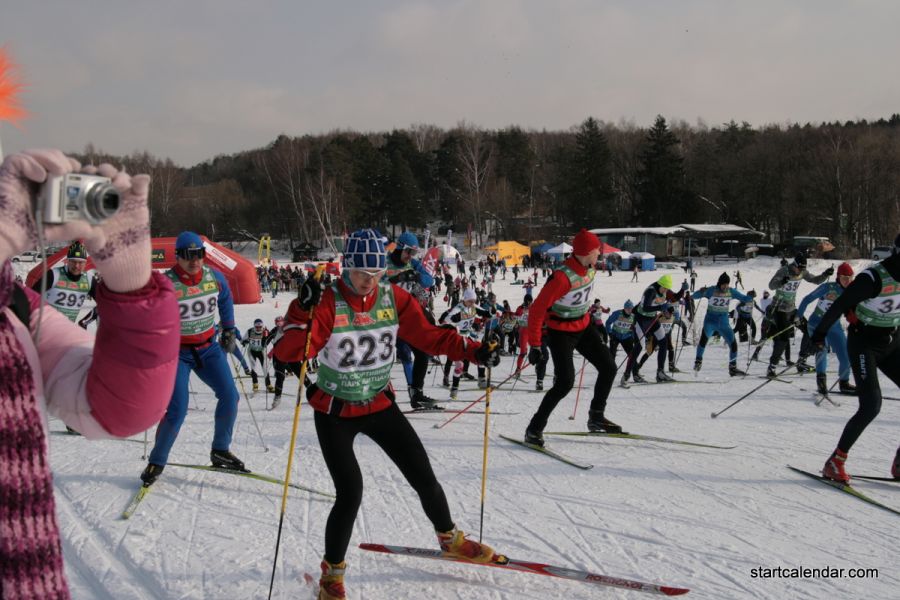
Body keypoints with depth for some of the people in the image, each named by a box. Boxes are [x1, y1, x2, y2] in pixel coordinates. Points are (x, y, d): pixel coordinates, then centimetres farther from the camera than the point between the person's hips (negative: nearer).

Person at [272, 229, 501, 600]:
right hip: (335, 413, -4)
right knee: (350, 494, -13)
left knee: (424, 478, 7)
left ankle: (450, 539, 36)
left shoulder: (394, 299, -7)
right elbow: (288, 353, -30)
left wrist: (474, 352, -15)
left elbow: (429, 336, -2)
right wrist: (303, 310, -45)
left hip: (380, 406, 4)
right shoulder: (328, 304, -20)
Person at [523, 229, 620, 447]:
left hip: (583, 327, 8)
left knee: (608, 368, 6)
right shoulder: (562, 277, -29)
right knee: (565, 382, -17)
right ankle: (534, 429, -4)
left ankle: (596, 417, 24)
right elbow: (537, 310, -25)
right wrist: (535, 345, -23)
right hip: (560, 332, -8)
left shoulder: (590, 269, -3)